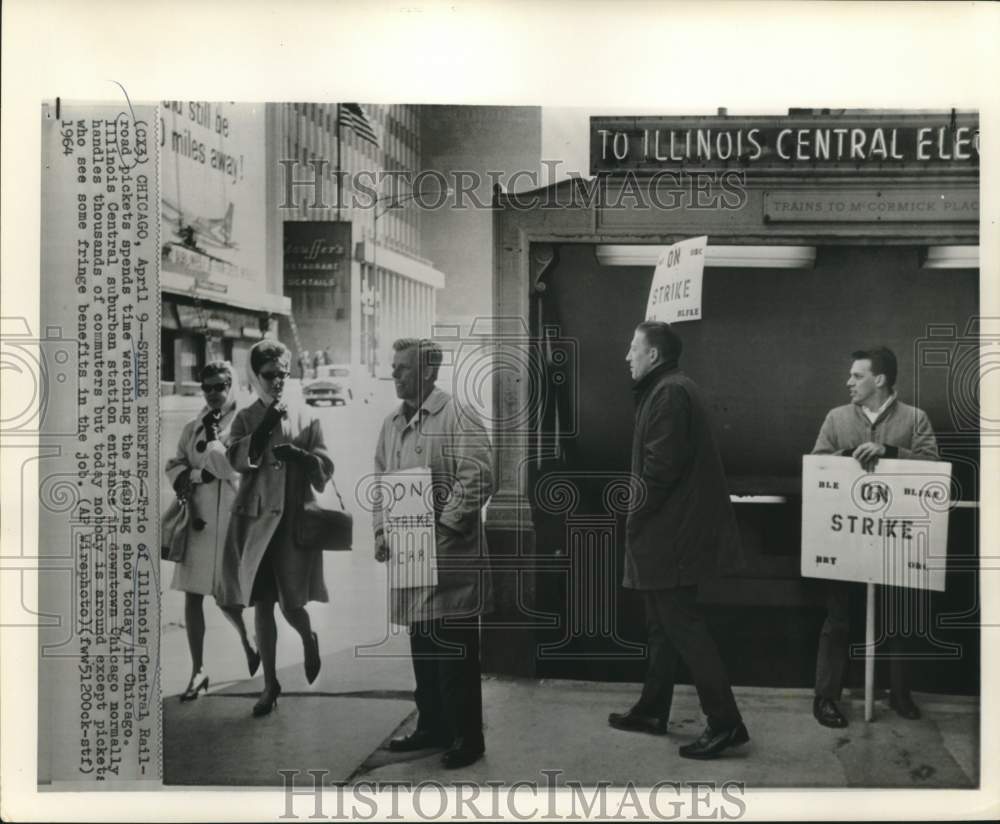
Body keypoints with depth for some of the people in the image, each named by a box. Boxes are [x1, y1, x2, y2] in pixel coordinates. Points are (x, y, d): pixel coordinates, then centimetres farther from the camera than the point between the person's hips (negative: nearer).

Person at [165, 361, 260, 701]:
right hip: (197, 520, 4)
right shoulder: (192, 427, 11)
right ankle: (198, 670, 13)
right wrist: (185, 477, -6)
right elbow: (174, 466, 13)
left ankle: (247, 639, 34)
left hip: (231, 519, -4)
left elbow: (234, 466, -13)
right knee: (192, 595, 2)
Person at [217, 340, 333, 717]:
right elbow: (237, 459, -11)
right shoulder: (246, 418, 6)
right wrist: (265, 427, -19)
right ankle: (270, 684, 20)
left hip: (296, 520, -1)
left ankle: (308, 638, 31)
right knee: (262, 605, 6)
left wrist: (300, 456, -17)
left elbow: (325, 469, 2)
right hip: (257, 520, 1)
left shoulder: (305, 416, 5)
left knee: (291, 605, -5)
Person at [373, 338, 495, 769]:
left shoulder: (458, 417, -10)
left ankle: (467, 737, 12)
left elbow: (477, 477, -17)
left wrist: (443, 526, -19)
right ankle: (432, 726, 30)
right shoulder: (392, 424, 14)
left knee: (455, 653, 0)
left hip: (450, 556, -7)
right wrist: (382, 530, 8)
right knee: (422, 649, 16)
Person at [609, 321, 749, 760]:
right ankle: (652, 711, 27)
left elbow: (661, 465, -23)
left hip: (670, 531, -11)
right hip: (667, 532, 11)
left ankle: (724, 722, -1)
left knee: (681, 625, -6)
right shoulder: (667, 390, 16)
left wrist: (635, 516, -12)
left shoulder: (669, 393, -16)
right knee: (663, 624, 16)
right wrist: (640, 514, 14)